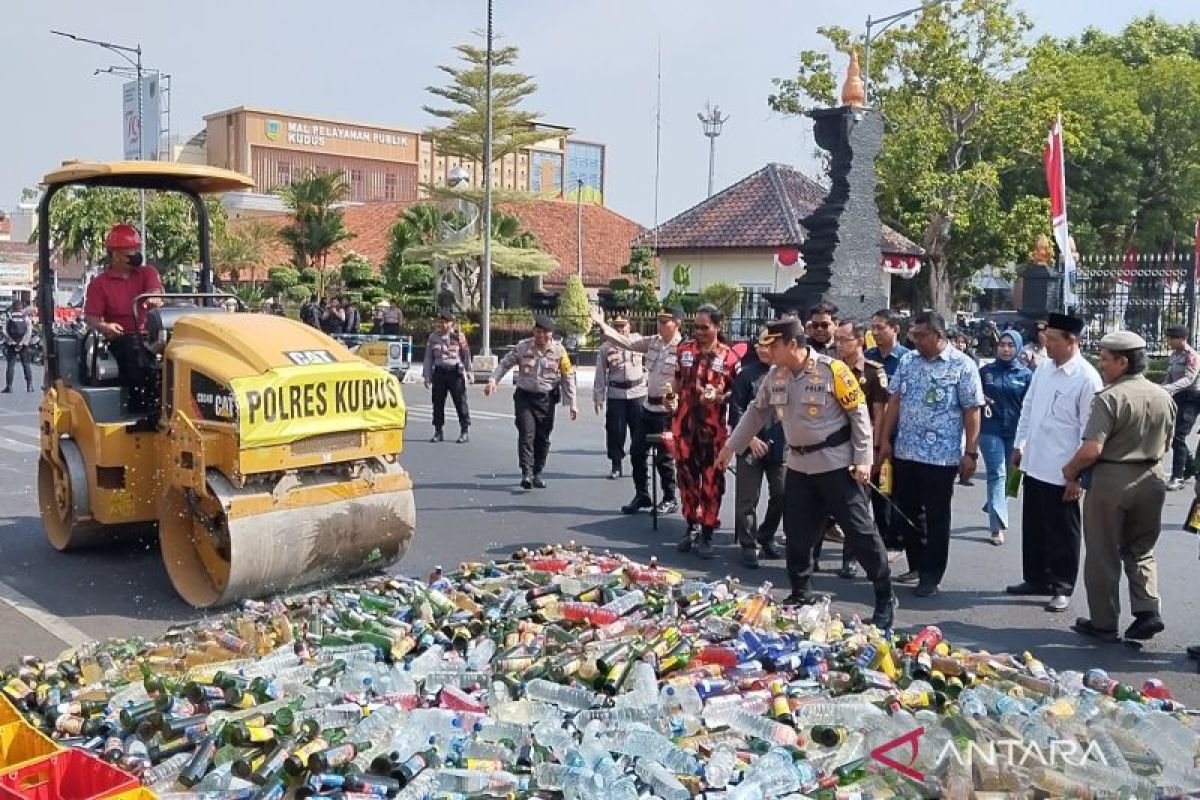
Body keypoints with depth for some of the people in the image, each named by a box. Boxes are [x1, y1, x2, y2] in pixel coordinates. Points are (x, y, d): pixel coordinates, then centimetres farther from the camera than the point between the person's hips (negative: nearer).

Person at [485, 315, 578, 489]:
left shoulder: (559, 350, -3)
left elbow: (568, 377, 2)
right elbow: (505, 363, 2)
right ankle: (526, 473, -15)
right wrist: (493, 379, -14)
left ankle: (538, 473, 20)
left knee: (543, 438, 7)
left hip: (547, 399, 1)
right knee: (526, 434, -12)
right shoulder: (523, 346, -4)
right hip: (524, 396, -1)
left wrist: (572, 403, 1)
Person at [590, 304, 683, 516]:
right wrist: (602, 325, 0)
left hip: (667, 410, -8)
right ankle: (641, 495, 25)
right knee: (637, 451, 12)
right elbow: (626, 341, 5)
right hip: (648, 406, 8)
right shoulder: (653, 342, 6)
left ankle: (670, 500, 17)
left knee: (664, 456, 1)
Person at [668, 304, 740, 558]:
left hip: (713, 428, -3)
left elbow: (736, 392, 0)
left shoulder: (729, 357, -5)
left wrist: (720, 397, -19)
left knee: (712, 481, 3)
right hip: (684, 424, 3)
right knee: (687, 477, 12)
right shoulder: (684, 350, 6)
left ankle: (707, 534, 13)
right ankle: (691, 527, 28)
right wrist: (672, 398, 0)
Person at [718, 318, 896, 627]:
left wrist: (863, 459, -14)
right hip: (798, 466, 6)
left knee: (859, 531, -2)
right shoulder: (775, 375, 3)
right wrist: (730, 447, 17)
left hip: (836, 465, -6)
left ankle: (885, 597, 9)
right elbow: (757, 412, 15)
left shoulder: (832, 371, -15)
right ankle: (800, 593, 27)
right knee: (797, 534, 10)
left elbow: (859, 415, -10)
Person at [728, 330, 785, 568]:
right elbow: (736, 410, -3)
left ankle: (766, 537, 29)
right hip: (752, 446, -2)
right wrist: (750, 438, -11)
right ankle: (749, 545, 10)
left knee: (781, 495, 9)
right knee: (748, 499, 0)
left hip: (781, 447, 3)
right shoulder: (747, 374, -2)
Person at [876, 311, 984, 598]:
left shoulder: (962, 366, -7)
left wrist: (970, 453, -11)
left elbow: (972, 412, -7)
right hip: (905, 452, 5)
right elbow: (894, 402, 10)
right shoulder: (907, 362, 7)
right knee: (907, 512, 13)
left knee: (936, 518, 4)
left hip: (942, 455, -5)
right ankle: (917, 565, 29)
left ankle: (931, 576, 14)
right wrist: (885, 440, 7)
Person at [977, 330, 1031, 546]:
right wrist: (982, 401, -9)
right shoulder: (985, 371, 3)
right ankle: (998, 527, -10)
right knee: (997, 475, -9)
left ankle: (993, 508, 38)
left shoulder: (1025, 374, 3)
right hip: (991, 431, -2)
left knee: (1008, 476, 13)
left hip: (1015, 432, 2)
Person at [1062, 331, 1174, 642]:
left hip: (1111, 479, -6)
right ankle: (1147, 610, 8)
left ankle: (1103, 623, 14)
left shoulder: (1109, 398, -18)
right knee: (1141, 550, 20)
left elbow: (1092, 450, -24)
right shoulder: (1164, 397, 3)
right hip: (1151, 478, 6)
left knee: (1103, 555, 7)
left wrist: (1070, 472, -7)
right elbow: (1165, 444, 15)